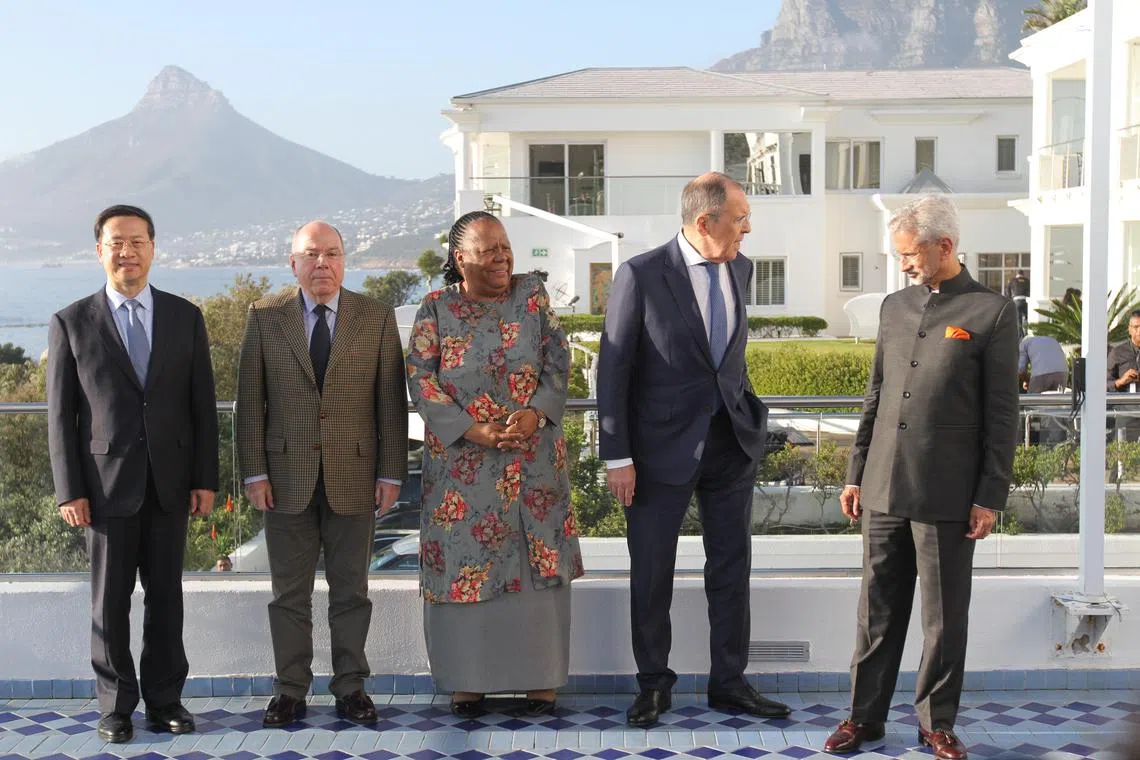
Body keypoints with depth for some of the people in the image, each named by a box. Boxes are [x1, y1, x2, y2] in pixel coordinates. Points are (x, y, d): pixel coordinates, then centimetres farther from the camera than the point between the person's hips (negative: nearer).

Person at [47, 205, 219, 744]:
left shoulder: (185, 317, 6)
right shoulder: (71, 324, 2)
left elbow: (202, 405, 6)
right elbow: (61, 415, 1)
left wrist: (205, 479, 1)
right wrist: (69, 491, -5)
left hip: (170, 483, 2)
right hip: (107, 484, -1)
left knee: (165, 596, 7)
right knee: (110, 599, 5)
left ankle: (166, 699, 18)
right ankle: (115, 705, 17)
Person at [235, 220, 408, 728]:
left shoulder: (377, 317, 3)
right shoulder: (265, 317, 3)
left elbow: (391, 400, 2)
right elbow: (250, 400, 2)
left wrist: (391, 473, -2)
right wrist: (254, 472, -4)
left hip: (352, 476, 0)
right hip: (287, 476, 0)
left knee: (351, 590, 8)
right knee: (289, 592, 7)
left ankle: (350, 687, 19)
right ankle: (290, 691, 16)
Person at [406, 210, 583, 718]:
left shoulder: (532, 294, 4)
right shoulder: (436, 309, -1)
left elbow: (558, 359, 1)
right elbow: (420, 379, -6)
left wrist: (536, 413, -16)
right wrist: (471, 430, -17)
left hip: (534, 458, 2)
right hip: (462, 462, -1)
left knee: (538, 562, 4)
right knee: (464, 562, 2)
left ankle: (540, 677, 14)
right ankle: (467, 680, 13)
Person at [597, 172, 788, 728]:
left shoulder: (740, 270, 4)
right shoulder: (641, 275, -12)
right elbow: (613, 369, -11)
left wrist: (745, 419, 13)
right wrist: (617, 456, -12)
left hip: (732, 442, 5)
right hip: (663, 447, -5)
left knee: (731, 568, 11)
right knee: (651, 574, 7)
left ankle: (729, 682, 23)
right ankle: (653, 684, 23)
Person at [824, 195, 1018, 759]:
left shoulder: (991, 312, -4)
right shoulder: (895, 306, 11)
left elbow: (1001, 414, -5)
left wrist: (991, 496, -7)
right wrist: (856, 474, 13)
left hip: (948, 495, -4)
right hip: (885, 489, 5)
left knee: (945, 616, 6)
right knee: (878, 609, 10)